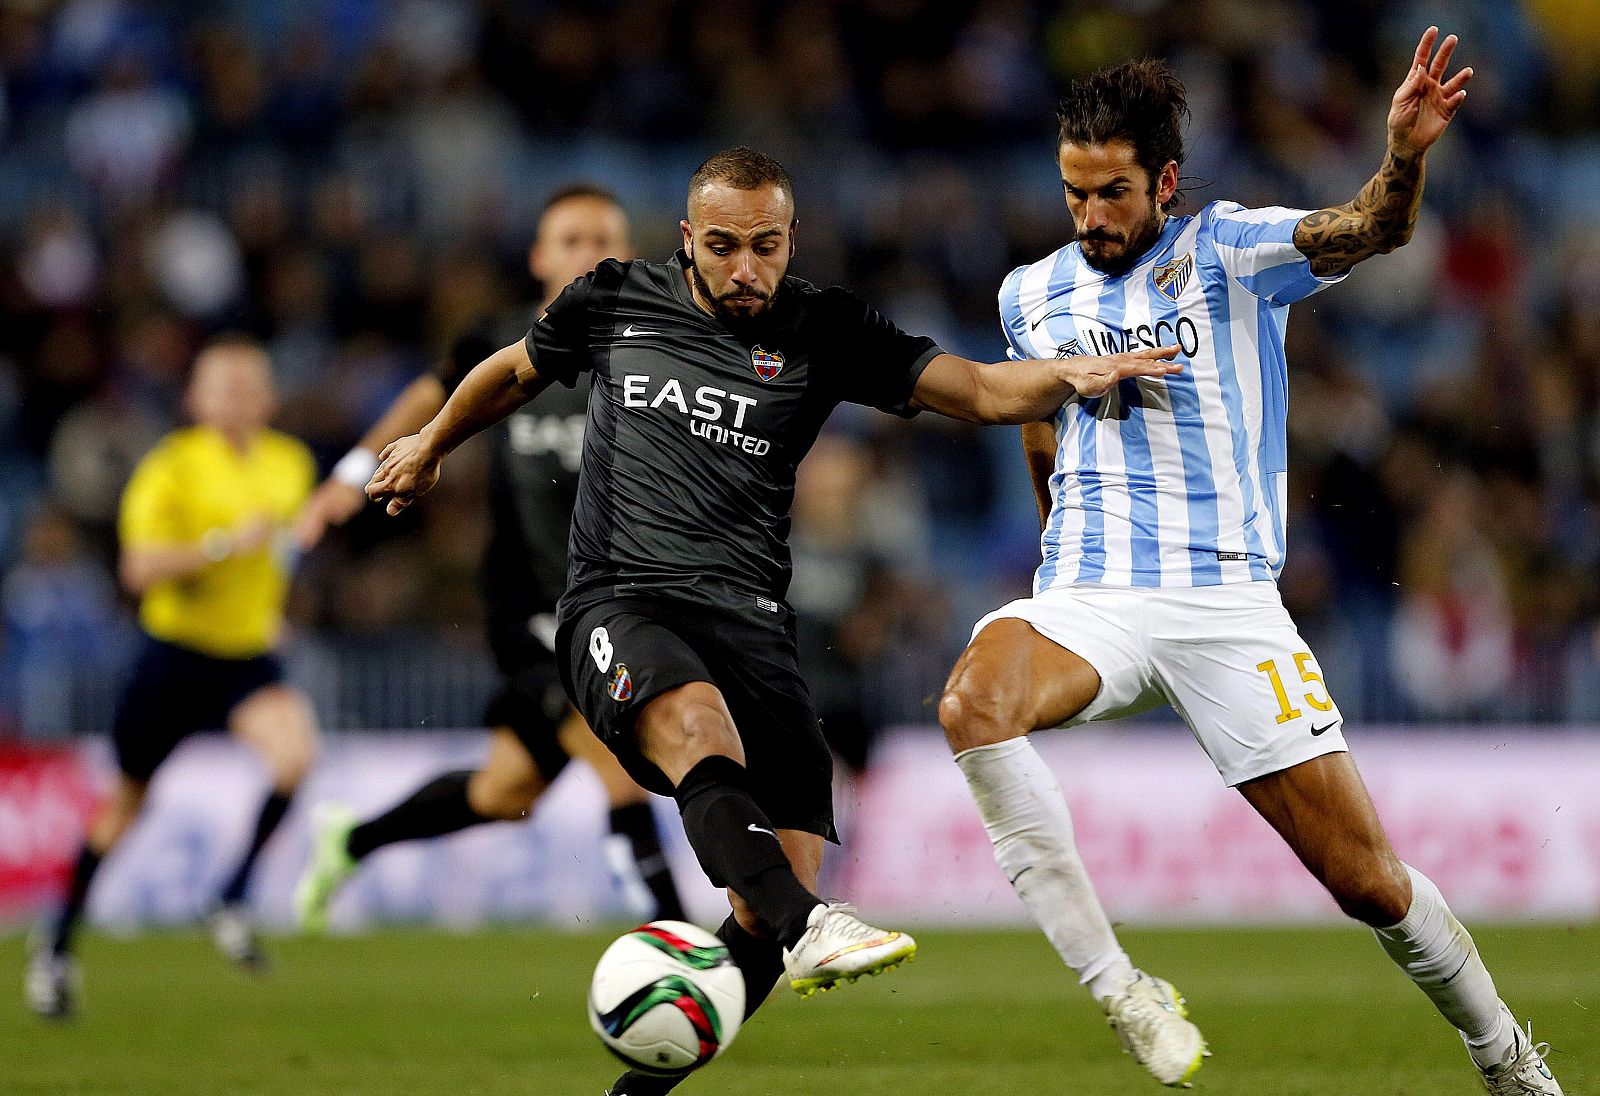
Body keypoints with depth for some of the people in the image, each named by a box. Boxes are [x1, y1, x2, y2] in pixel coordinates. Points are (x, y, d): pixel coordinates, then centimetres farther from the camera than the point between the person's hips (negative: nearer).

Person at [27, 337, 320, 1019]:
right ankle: (58, 944, 30)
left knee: (295, 751, -26)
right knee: (126, 802, 10)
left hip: (249, 656, 4)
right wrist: (225, 544, -30)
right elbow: (140, 568, -24)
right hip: (175, 652, -4)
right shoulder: (171, 467, -15)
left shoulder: (291, 463, 3)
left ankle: (233, 902, -10)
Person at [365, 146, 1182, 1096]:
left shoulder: (824, 331, 6)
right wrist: (429, 446, 40)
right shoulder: (612, 302, 8)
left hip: (749, 618, 2)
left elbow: (980, 390, -1)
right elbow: (516, 372, 28)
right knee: (697, 726, -38)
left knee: (774, 904, -10)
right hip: (618, 605, -2)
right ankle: (809, 929, -55)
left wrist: (1071, 375, -20)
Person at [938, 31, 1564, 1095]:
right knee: (973, 702, -33)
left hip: (1231, 603, -2)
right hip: (1088, 605, 2)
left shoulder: (1229, 250, -1)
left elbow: (1368, 230, -20)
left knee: (1369, 880, -3)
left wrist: (1404, 157, -40)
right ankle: (1115, 987, -27)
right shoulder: (1033, 294, 12)